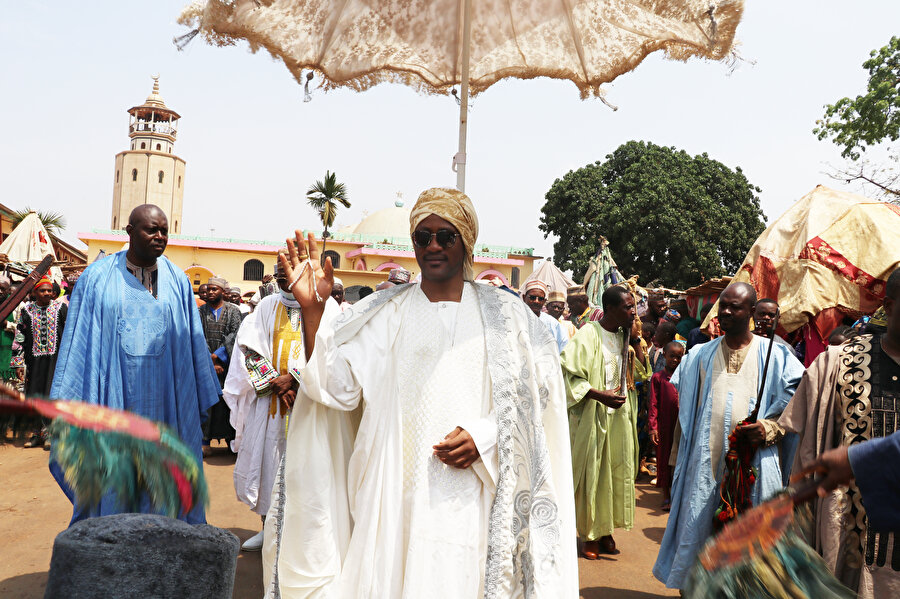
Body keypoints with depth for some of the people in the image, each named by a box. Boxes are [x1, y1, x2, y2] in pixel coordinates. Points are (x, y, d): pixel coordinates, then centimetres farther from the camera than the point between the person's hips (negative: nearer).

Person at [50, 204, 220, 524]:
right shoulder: (98, 277, 1)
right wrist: (71, 404, -1)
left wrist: (200, 401, 8)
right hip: (112, 398, -1)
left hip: (165, 401, 2)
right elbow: (79, 341, 2)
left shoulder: (177, 281, 5)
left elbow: (193, 341, 8)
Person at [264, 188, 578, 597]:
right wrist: (313, 309, -13)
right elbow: (337, 387, -3)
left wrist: (484, 436, -12)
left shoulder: (503, 315, 5)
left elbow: (533, 401, 4)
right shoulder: (384, 314, 7)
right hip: (392, 497, 1)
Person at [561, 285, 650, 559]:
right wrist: (600, 395, -24)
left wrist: (635, 340, -1)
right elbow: (570, 375, -16)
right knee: (592, 473, 1)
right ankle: (590, 535, 13)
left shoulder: (625, 336, 9)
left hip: (620, 415, 6)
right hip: (593, 416, -6)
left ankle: (606, 531, 22)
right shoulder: (588, 335, -12)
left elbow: (642, 372, 10)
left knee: (616, 471, 9)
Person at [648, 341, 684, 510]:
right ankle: (666, 496, 18)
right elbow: (653, 404, -3)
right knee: (664, 458, 6)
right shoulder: (658, 377, -1)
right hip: (665, 425, -2)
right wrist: (653, 427, -9)